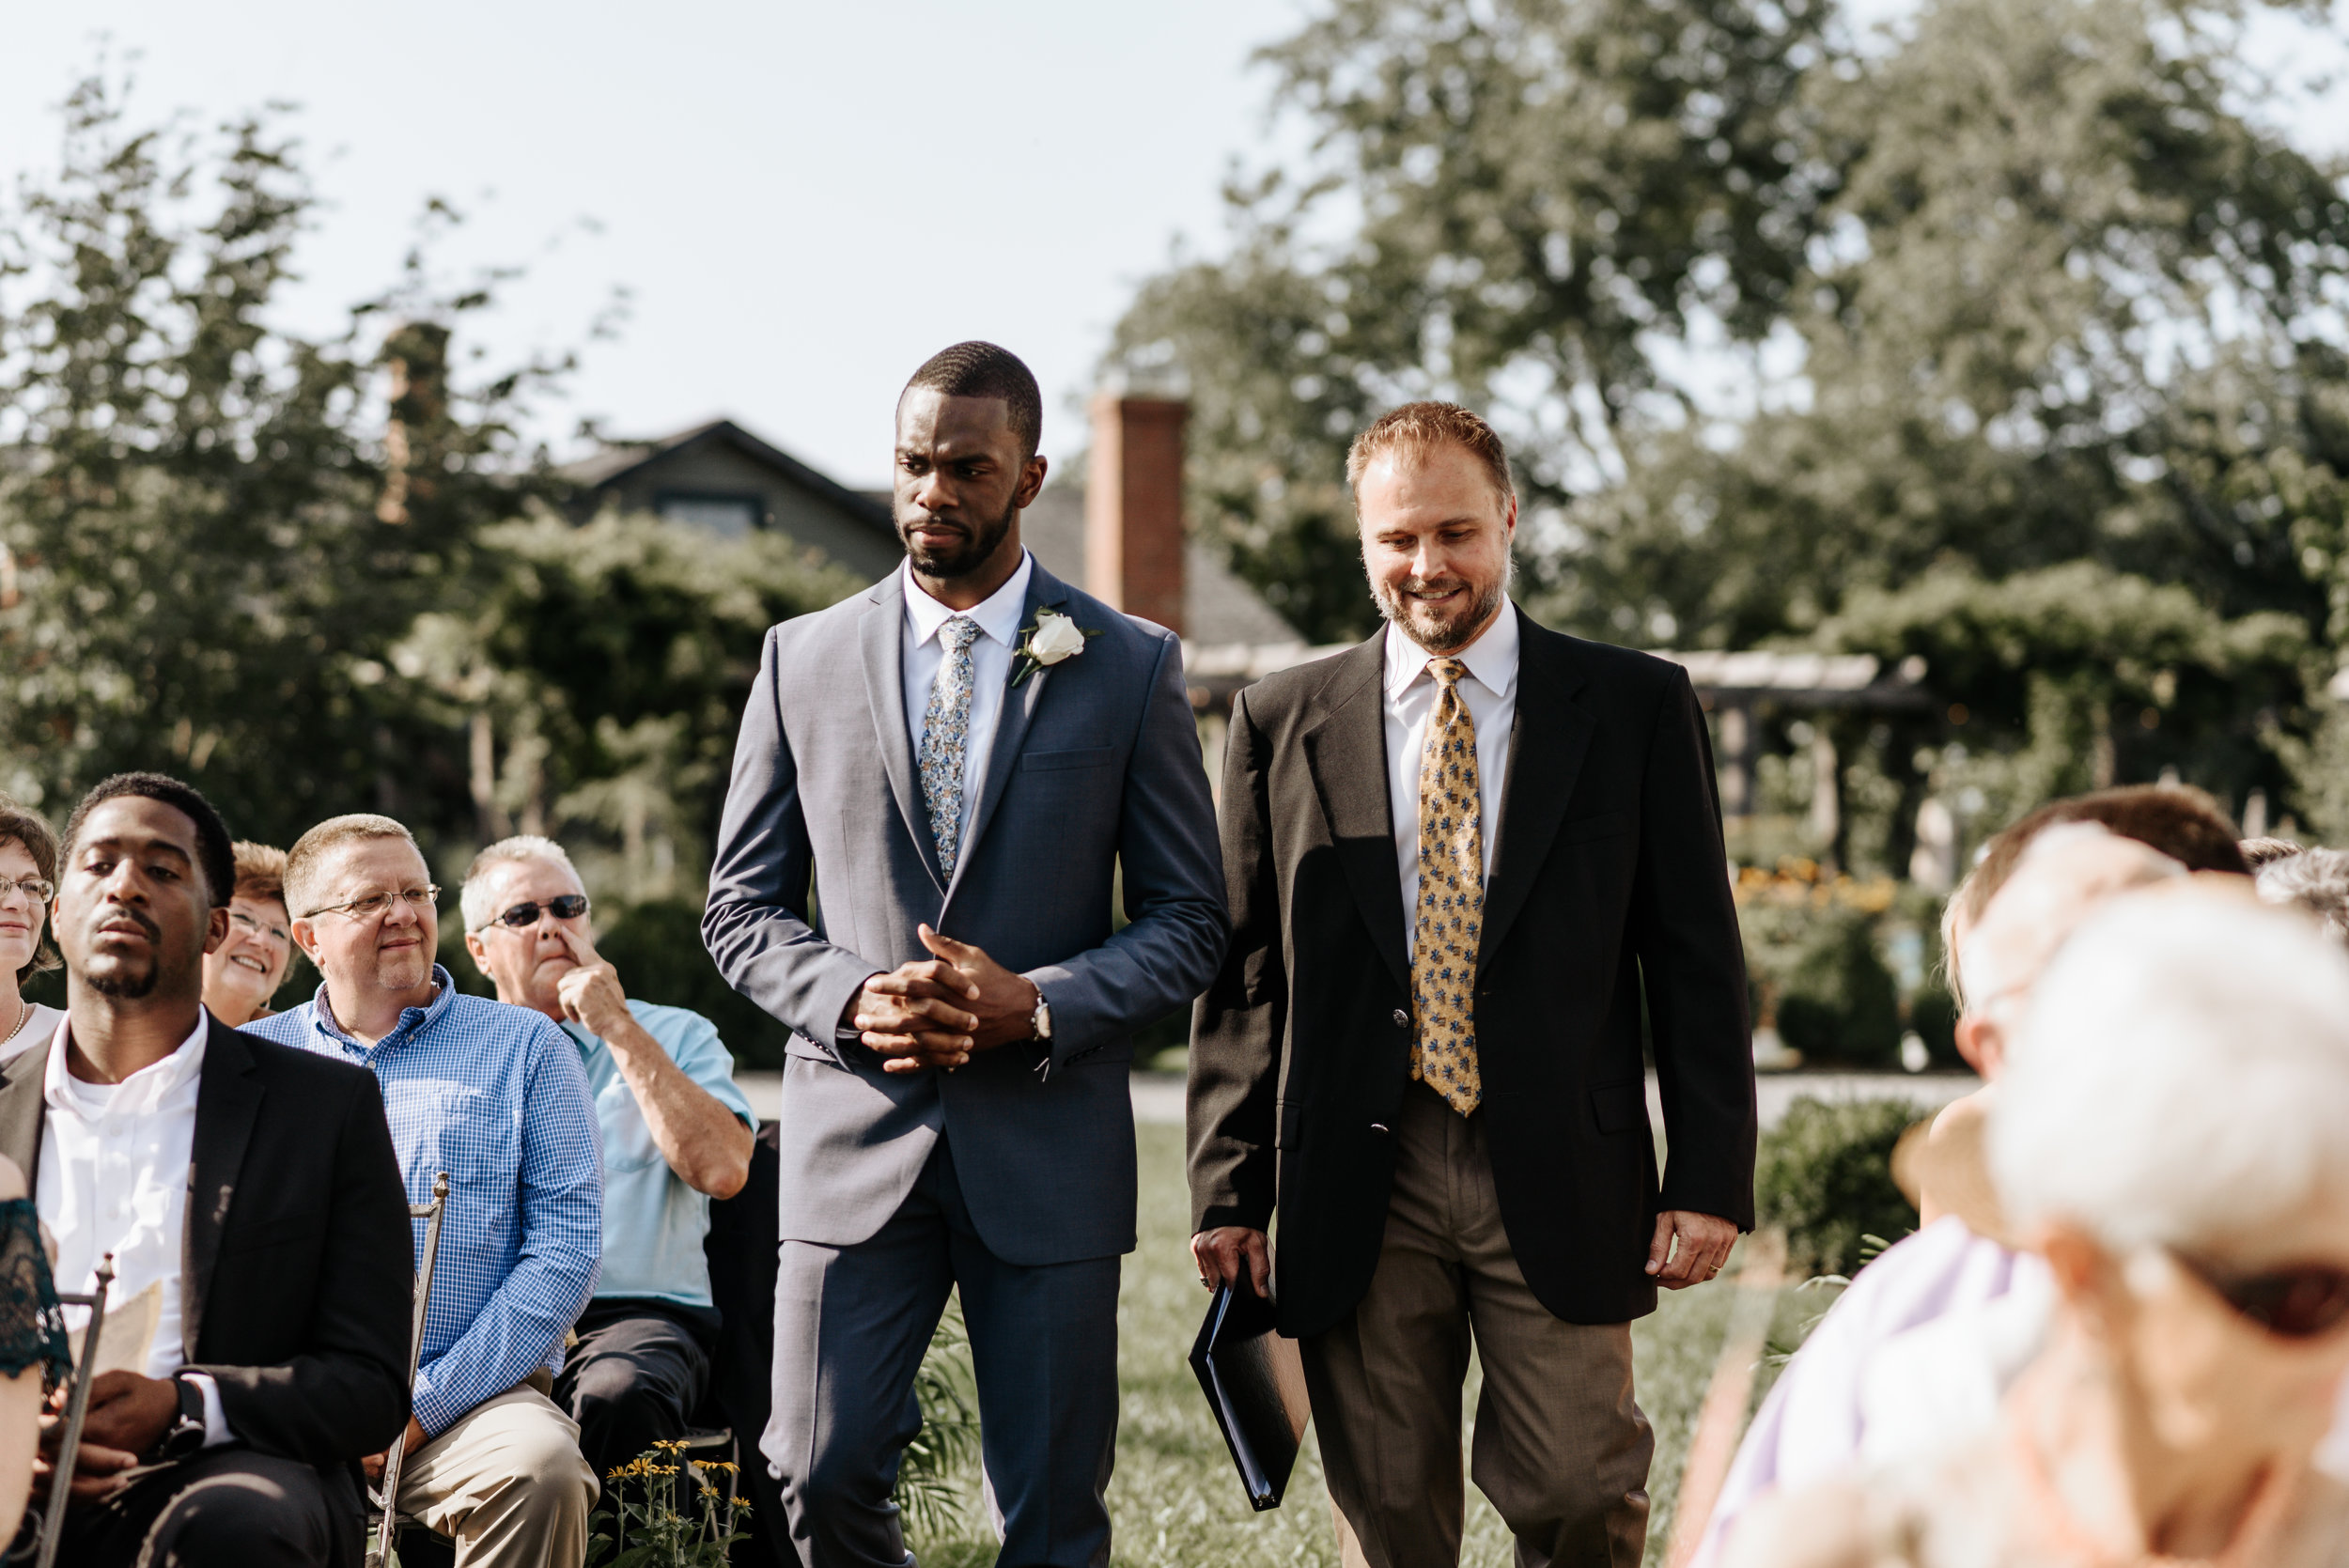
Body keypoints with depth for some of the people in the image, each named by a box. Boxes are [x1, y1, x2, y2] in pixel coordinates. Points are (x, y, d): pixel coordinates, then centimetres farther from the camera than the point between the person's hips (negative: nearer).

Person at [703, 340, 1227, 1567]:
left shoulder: (1130, 669, 3)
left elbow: (1188, 922, 3)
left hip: (1049, 1143, -1)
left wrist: (1034, 1003, -13)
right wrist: (855, 1001, -10)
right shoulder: (803, 660, 8)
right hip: (855, 1141, 1)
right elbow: (741, 909, 9)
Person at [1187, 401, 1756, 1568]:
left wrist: (1710, 1179, -4)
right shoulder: (1281, 723, 9)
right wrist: (1228, 1192, 3)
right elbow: (1243, 978, 9)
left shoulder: (1635, 708, 5)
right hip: (1360, 1187, 1)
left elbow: (1697, 963, 4)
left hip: (1558, 1179, -1)